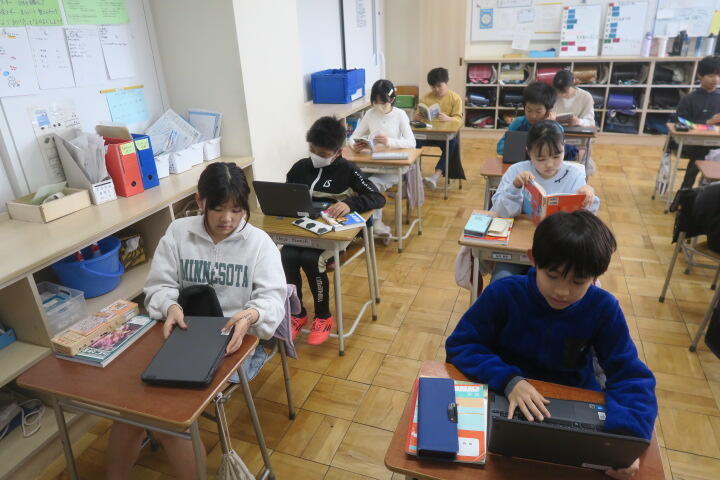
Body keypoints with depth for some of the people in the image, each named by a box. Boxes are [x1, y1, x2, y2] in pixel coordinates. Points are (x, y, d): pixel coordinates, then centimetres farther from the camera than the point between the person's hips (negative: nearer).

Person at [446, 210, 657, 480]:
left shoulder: (603, 309, -14)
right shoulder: (503, 293, -19)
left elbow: (630, 376, -12)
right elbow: (460, 345, -15)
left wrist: (628, 434, -32)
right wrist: (508, 380, -32)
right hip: (504, 397, -2)